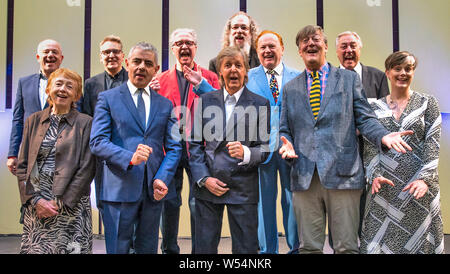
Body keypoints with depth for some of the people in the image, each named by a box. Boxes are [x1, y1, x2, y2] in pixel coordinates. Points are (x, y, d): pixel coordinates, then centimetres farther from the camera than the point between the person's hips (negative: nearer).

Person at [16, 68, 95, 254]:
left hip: (71, 204, -2)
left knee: (69, 248, -3)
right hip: (36, 205, 3)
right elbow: (22, 165, 8)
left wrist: (60, 203, -10)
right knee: (35, 248, 1)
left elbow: (86, 169, -5)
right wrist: (36, 199, -5)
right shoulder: (34, 120, 10)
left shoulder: (85, 123, 0)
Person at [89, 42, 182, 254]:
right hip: (120, 188, -3)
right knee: (117, 249, 4)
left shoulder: (165, 105, 13)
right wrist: (129, 157, -22)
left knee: (148, 249, 13)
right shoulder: (107, 98, 4)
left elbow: (174, 147, 9)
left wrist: (162, 178, -6)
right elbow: (97, 142, -5)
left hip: (154, 190, 3)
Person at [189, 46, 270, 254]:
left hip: (244, 188, -1)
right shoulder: (205, 100, 8)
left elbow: (265, 148, 1)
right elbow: (194, 144, 7)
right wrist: (204, 179, -3)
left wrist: (246, 153, -20)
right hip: (207, 186, 2)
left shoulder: (260, 104, 3)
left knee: (245, 248, 4)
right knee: (204, 247, 9)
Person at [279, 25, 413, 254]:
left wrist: (384, 136, -15)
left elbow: (364, 118, 5)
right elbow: (285, 129, 17)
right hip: (304, 176, 2)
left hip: (342, 174, -2)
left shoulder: (349, 78, 11)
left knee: (346, 247, 1)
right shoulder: (290, 88, 16)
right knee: (308, 247, 7)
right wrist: (287, 145, -6)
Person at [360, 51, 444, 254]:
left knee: (418, 240, 4)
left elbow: (432, 144, -3)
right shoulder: (375, 107, 8)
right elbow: (369, 147, 5)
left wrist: (425, 179, -14)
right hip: (384, 186, 1)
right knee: (381, 243, 2)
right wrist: (374, 175, -10)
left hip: (418, 186, -1)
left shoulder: (428, 103, 5)